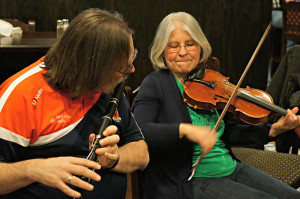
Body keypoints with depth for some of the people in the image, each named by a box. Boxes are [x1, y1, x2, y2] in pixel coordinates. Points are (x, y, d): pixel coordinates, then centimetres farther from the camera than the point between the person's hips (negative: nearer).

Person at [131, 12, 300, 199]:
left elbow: (229, 132, 12)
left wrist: (273, 130, -1)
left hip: (231, 168, 6)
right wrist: (184, 129, -35)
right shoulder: (155, 84, -6)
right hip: (188, 182, -6)